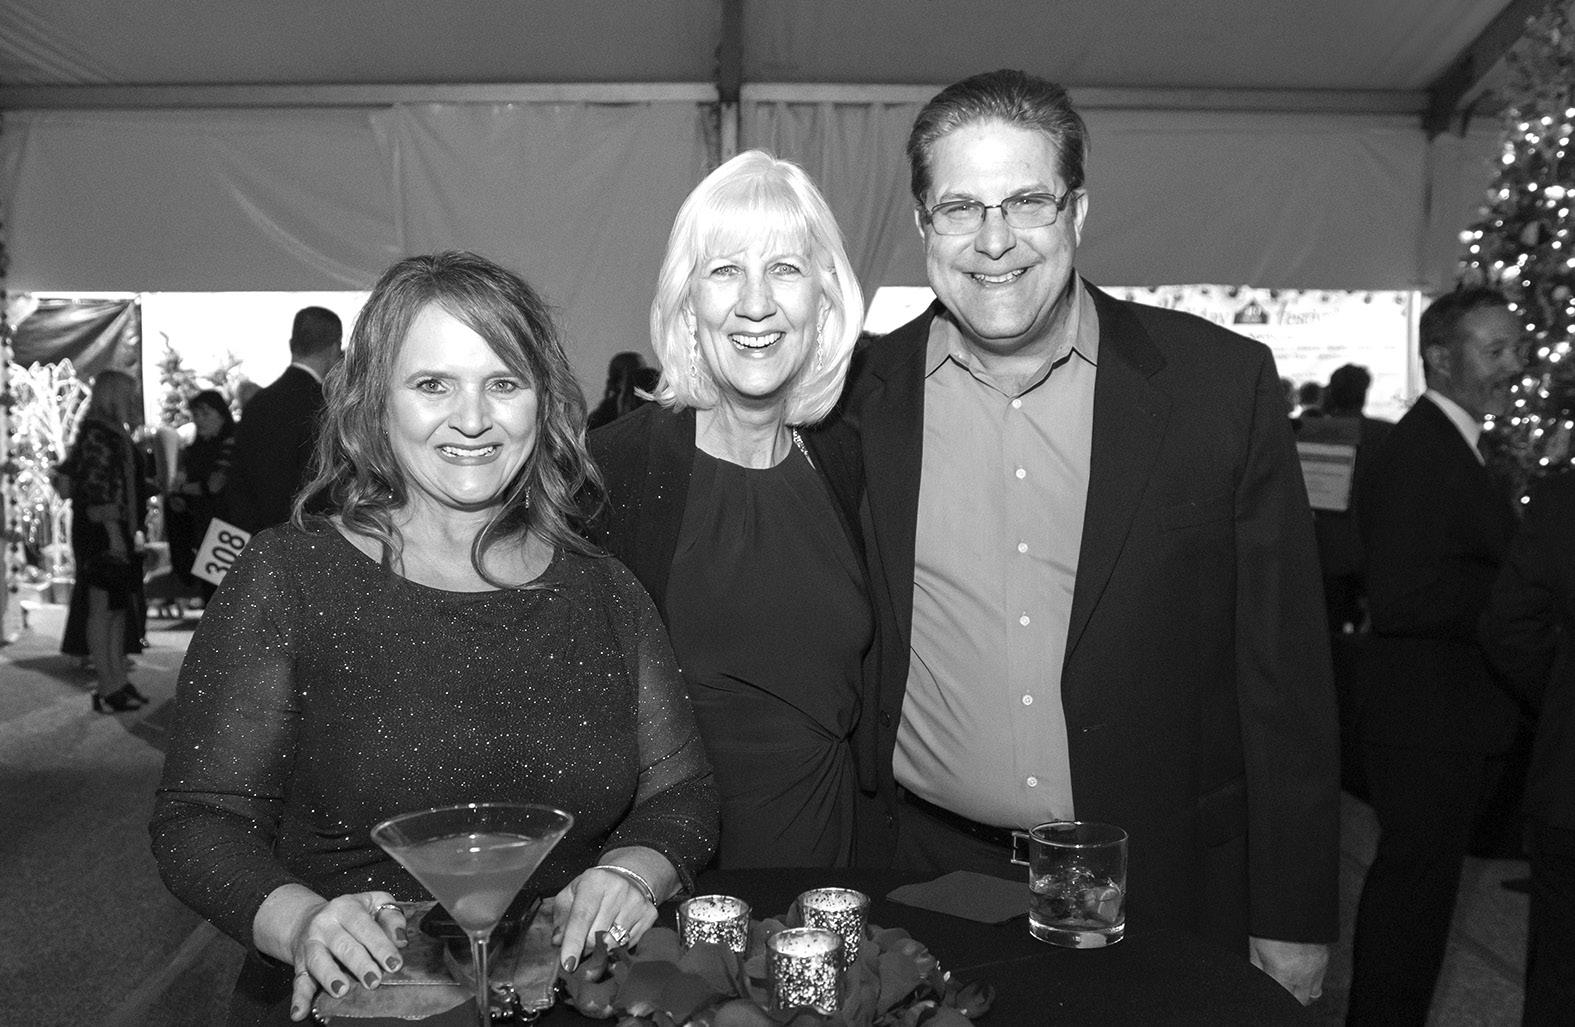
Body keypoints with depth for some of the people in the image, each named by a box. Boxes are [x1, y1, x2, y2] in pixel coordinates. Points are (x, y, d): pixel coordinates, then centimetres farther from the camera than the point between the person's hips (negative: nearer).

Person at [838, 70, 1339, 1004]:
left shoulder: (1222, 383, -8)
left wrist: (1293, 922, -4)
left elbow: (1284, 670, -5)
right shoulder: (864, 398, -5)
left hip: (1168, 890, 0)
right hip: (933, 878, 1)